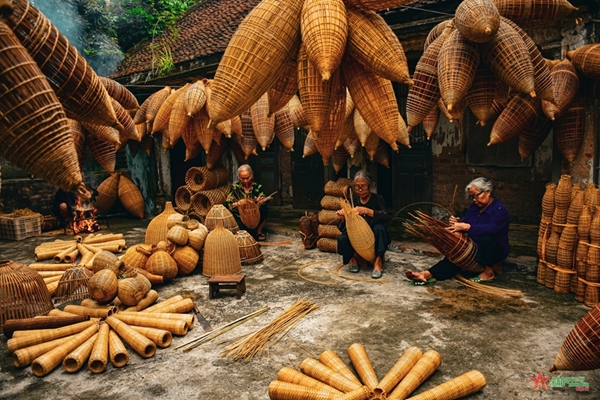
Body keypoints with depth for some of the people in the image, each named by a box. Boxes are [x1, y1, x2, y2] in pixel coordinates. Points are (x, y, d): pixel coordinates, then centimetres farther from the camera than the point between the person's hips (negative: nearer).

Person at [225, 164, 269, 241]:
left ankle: (259, 231, -7)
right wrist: (234, 205, -28)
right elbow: (227, 203, -4)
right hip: (240, 218, -1)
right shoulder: (235, 187, 2)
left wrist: (262, 201, -34)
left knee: (263, 208, -29)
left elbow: (264, 200, -8)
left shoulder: (258, 187, 4)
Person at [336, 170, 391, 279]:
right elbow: (343, 228, -6)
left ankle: (378, 261, -23)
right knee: (342, 239, -28)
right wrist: (343, 219, -29)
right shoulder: (353, 200, -1)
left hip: (373, 239, -1)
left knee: (379, 227, -32)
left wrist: (367, 211, -41)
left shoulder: (378, 199, -6)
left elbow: (386, 217, -28)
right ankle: (354, 258, -1)